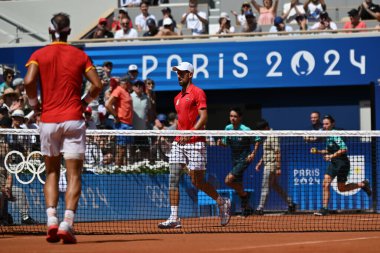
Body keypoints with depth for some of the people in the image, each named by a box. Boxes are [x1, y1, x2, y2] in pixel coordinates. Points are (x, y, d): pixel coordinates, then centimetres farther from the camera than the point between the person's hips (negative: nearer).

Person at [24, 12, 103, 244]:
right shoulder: (80, 55, 5)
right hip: (73, 119, -1)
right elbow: (98, 85, -1)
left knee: (52, 173, 13)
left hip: (48, 120, 1)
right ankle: (67, 223, -15)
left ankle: (51, 220, -3)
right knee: (74, 175, -1)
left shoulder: (39, 55, 3)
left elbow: (29, 81, -12)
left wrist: (34, 104, 3)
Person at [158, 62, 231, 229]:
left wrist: (190, 133, -25)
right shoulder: (178, 98, 18)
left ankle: (222, 203, 19)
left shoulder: (198, 93, -5)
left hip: (194, 142, -7)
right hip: (178, 142, 7)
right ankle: (174, 218, -6)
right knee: (173, 178, -4)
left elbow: (203, 117, -14)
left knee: (197, 181, -4)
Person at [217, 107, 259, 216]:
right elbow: (226, 143, 11)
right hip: (235, 159, 7)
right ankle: (247, 208, 25)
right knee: (238, 186, 11)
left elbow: (257, 140, -6)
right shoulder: (228, 128, 0)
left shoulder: (245, 130, -16)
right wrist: (221, 143, -10)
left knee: (228, 180, -19)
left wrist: (253, 153, -16)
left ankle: (245, 195, 3)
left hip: (244, 159, -7)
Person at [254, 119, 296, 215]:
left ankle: (260, 209, -7)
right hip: (267, 164, 10)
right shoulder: (266, 137, 16)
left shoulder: (273, 136, -14)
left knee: (265, 187, -8)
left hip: (272, 165, -10)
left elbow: (278, 153, -19)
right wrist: (260, 162, 18)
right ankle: (290, 203, 22)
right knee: (275, 186, 15)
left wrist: (278, 168, -22)